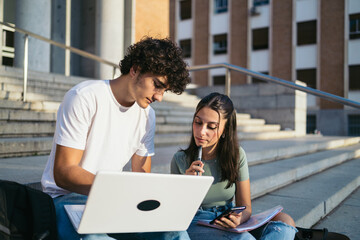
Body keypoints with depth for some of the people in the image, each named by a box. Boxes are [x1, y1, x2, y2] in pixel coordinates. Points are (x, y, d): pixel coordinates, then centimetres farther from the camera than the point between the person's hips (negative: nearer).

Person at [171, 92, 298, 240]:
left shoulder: (237, 155, -5)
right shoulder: (180, 160, -9)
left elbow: (245, 207, 0)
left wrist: (239, 219, -25)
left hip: (228, 222, 4)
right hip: (195, 226, -4)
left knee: (285, 221, -22)